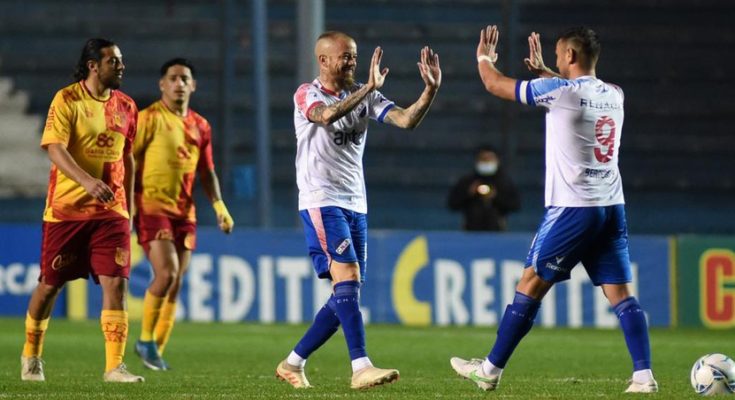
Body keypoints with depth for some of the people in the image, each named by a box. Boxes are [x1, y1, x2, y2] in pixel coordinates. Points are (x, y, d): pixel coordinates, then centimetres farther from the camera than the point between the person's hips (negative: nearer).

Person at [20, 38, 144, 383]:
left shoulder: (125, 106, 8)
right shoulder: (67, 100, -8)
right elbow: (54, 148, -20)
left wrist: (128, 207, 16)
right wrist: (87, 181, -35)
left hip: (111, 210, 4)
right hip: (66, 208, -3)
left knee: (116, 282, -11)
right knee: (50, 284, 7)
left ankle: (114, 365, -13)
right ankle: (31, 356, 28)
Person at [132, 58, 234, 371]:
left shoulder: (200, 126, 13)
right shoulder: (149, 118, -5)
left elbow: (206, 171, 19)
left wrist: (219, 206, 7)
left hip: (184, 212, 6)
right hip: (152, 207, -6)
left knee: (175, 284, 4)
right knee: (166, 272, -19)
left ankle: (157, 351, 12)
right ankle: (145, 339, -3)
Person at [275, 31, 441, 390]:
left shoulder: (364, 96, 11)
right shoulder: (307, 94, -5)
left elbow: (407, 120, -2)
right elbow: (327, 115, -28)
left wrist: (431, 89, -17)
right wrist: (368, 88, -36)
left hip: (355, 205, 7)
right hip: (321, 202, -7)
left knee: (346, 294, 5)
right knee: (347, 277, -21)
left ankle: (292, 364, 17)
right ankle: (361, 368, -27)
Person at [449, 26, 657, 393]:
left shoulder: (559, 91, -10)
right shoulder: (614, 96, 9)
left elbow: (495, 85, 2)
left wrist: (484, 58, 23)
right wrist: (542, 70, 43)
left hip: (572, 209, -6)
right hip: (612, 208, 6)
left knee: (531, 285, 2)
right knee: (620, 292, 3)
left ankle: (490, 370, 8)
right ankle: (644, 375, -8)